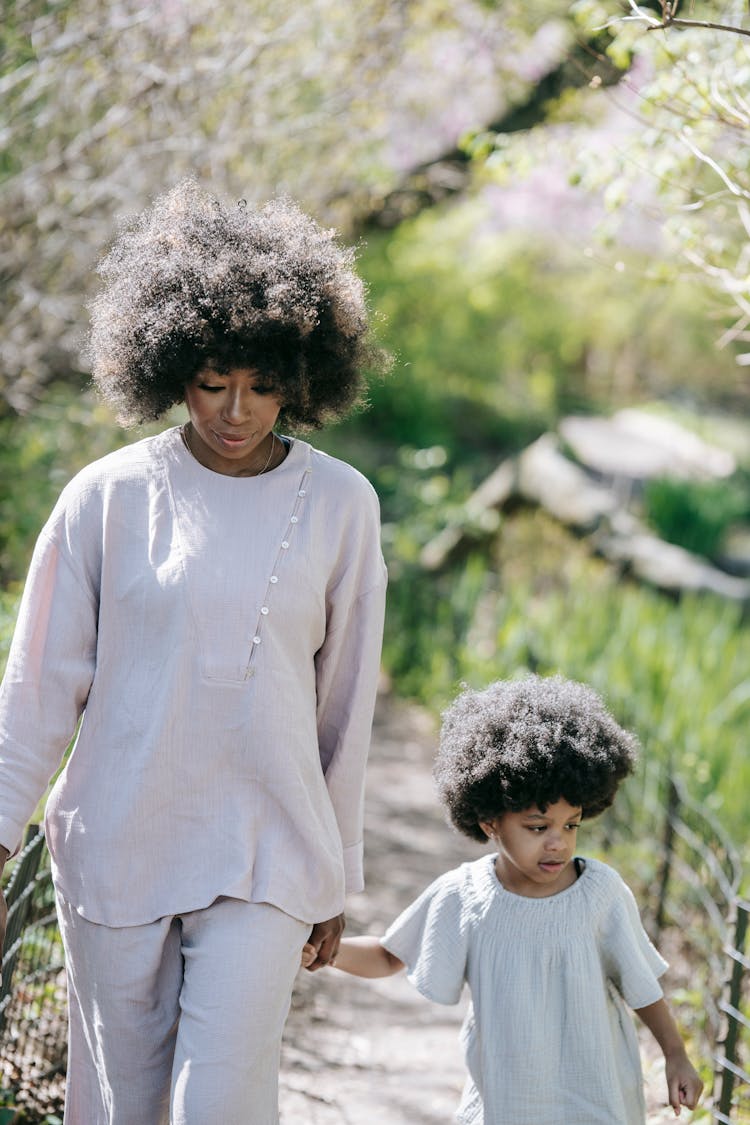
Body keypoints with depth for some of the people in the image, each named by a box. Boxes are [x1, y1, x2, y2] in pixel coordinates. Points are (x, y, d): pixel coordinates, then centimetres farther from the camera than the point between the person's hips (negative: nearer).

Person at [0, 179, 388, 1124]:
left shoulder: (339, 507, -1)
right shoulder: (108, 497, -4)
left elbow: (344, 704, 6)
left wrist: (336, 876, 11)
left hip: (267, 859, 0)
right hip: (115, 850, 1)